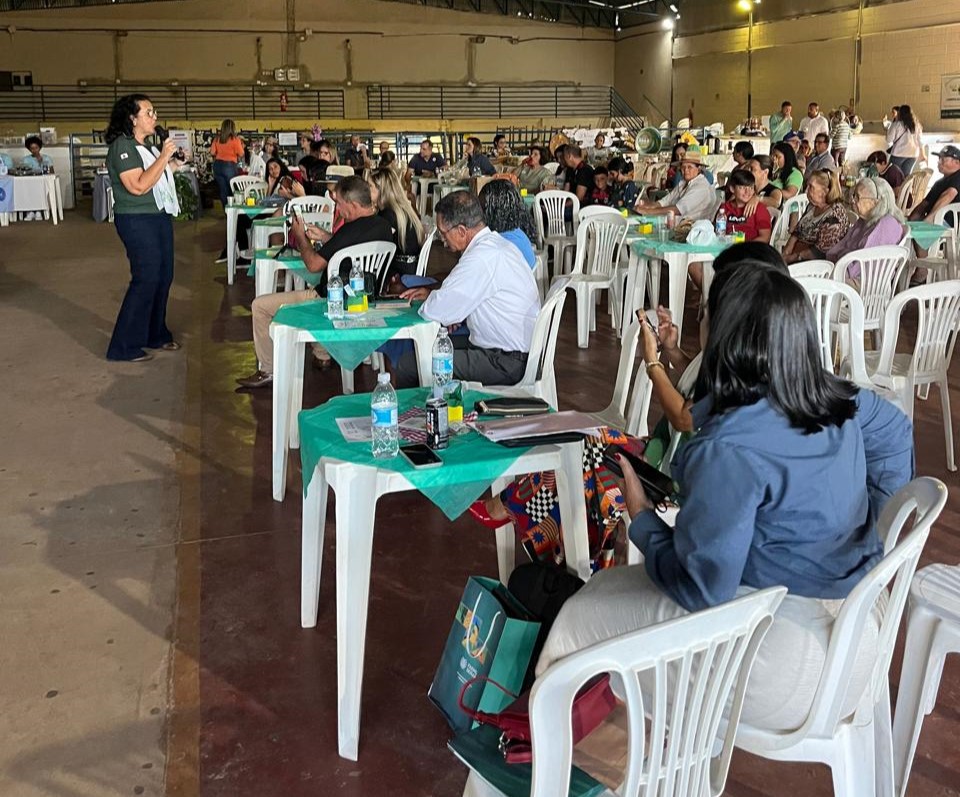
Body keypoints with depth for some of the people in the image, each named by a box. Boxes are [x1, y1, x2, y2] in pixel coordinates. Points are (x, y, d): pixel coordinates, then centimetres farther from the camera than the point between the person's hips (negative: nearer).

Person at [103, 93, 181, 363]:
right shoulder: (122, 146, -14)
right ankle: (125, 346, -1)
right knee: (146, 280, -8)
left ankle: (156, 335, 26)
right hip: (138, 221, -9)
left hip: (159, 217, 9)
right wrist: (164, 156, -21)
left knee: (163, 277, 13)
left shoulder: (148, 145, 13)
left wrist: (176, 163, 9)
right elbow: (138, 186, -25)